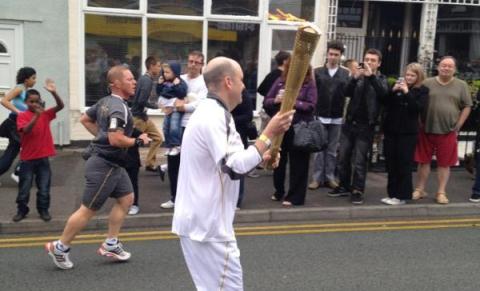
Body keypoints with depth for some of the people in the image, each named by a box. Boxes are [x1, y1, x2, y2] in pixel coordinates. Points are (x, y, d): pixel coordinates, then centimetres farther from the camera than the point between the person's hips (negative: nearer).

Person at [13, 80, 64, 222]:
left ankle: (43, 210, 21)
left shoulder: (46, 114, 2)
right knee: (24, 188, 9)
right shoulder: (22, 115, -6)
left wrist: (53, 92, -27)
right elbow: (26, 130, -23)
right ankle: (22, 210, 25)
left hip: (43, 157, 2)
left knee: (44, 188, 7)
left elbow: (60, 106, -11)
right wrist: (36, 116, -35)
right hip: (27, 158, -2)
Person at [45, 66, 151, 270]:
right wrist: (139, 141, -16)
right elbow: (116, 140, -30)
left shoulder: (106, 101, 9)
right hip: (104, 165, -10)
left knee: (126, 198, 15)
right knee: (88, 210, 1)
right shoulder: (119, 107, -21)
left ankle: (110, 245, 23)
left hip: (112, 164, 10)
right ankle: (60, 247, 16)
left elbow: (85, 119, 21)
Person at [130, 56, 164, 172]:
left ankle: (149, 164, 17)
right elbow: (142, 101, -24)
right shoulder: (147, 80, -19)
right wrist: (156, 105, -10)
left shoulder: (146, 79, 10)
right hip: (138, 117, -10)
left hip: (143, 116, 10)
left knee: (158, 137, 12)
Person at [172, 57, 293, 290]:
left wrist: (260, 157, 7)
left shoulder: (210, 112, 14)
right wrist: (269, 134, -18)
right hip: (207, 222, -10)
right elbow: (234, 168, -25)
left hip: (201, 218, 10)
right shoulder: (213, 117, -20)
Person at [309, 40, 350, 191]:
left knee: (332, 150, 8)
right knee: (319, 149, 3)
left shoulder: (345, 74, 5)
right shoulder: (318, 72, 2)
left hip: (337, 118, 1)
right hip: (320, 116, -1)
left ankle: (329, 177, 16)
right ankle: (317, 177, 9)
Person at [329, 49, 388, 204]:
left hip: (366, 126, -3)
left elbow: (383, 93, -19)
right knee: (343, 157, 8)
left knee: (359, 161, -1)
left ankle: (357, 190, 10)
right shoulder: (358, 77, 9)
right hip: (349, 123, 3)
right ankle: (344, 186, 22)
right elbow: (347, 93, -7)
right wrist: (355, 77, -23)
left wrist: (371, 76, -29)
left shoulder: (381, 79, 3)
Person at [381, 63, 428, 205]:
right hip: (391, 130, 4)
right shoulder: (398, 85, 7)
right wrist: (393, 90, -11)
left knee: (404, 165, 0)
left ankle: (402, 196, 8)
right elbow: (385, 102, 4)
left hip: (408, 133, -4)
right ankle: (392, 193, 18)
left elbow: (419, 108, -15)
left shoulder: (422, 90, -1)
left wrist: (407, 92, -18)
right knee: (391, 164, 8)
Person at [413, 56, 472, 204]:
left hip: (448, 131, 0)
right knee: (423, 161, 8)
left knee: (444, 163, 6)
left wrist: (458, 126, -1)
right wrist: (420, 123, -1)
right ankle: (420, 190, 19)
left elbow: (467, 107, 4)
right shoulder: (427, 83, 2)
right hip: (426, 129, 0)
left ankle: (441, 192, 15)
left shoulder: (462, 85, 3)